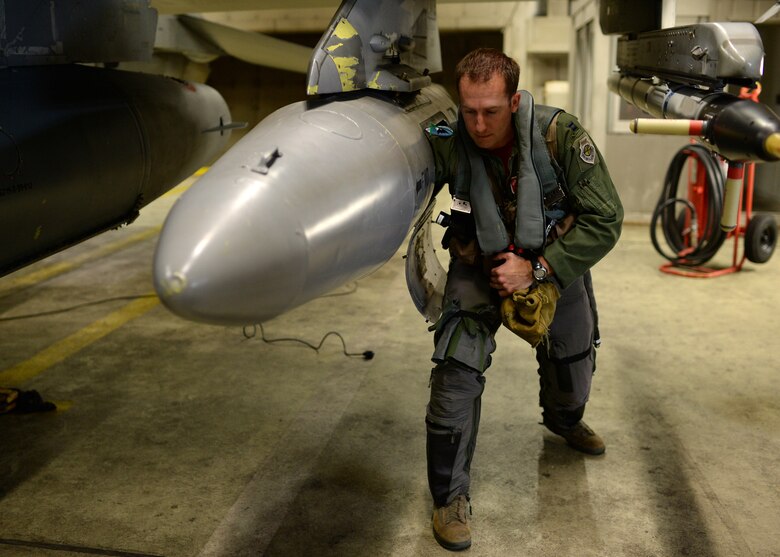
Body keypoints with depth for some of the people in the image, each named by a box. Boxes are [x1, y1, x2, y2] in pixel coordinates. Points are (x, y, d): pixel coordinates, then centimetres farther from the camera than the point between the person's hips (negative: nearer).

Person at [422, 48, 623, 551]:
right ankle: (450, 496, 5)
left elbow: (605, 221, -23)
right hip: (479, 268, -1)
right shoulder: (446, 144, -27)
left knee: (573, 357, 21)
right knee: (457, 371, -16)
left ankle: (564, 420, 59)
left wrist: (535, 269, -28)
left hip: (556, 263, 2)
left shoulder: (561, 136, -28)